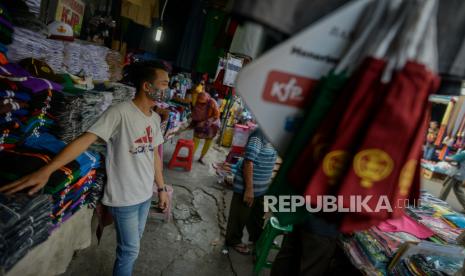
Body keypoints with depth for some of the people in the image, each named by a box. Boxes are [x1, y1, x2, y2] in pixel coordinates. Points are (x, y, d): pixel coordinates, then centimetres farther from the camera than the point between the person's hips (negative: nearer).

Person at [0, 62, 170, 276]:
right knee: (130, 250, 9)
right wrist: (46, 171, -35)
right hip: (124, 197, -7)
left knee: (134, 241, 24)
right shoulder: (119, 113, -20)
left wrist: (161, 188, 13)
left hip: (146, 194, 7)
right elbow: (85, 140, -26)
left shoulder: (155, 118, 3)